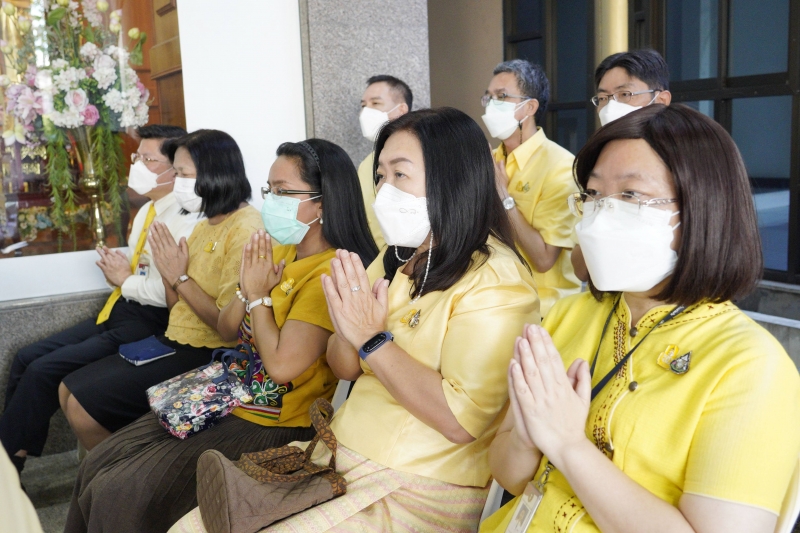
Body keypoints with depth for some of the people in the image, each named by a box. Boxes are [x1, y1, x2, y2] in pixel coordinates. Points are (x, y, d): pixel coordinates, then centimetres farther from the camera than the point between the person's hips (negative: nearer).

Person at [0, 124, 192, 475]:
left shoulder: (186, 220, -18)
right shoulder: (147, 211, 15)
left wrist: (125, 280, -11)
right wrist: (116, 268, -2)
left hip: (149, 322, -10)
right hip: (119, 311, 10)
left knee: (44, 370, -14)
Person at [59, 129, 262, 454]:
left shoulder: (244, 229, -18)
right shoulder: (205, 225, 11)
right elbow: (178, 307, 12)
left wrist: (180, 278, -14)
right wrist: (167, 270, -5)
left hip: (208, 355, -9)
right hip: (176, 341, 9)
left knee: (83, 406, -9)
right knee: (69, 390, 9)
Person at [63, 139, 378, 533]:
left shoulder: (330, 274, -21)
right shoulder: (279, 253, 5)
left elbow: (282, 364, -27)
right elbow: (226, 330, 9)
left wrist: (259, 295, -15)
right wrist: (248, 288, -10)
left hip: (270, 426, -9)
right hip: (229, 401, 9)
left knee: (116, 496, -8)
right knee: (98, 467, 9)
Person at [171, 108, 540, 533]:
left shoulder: (494, 280, -16)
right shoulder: (397, 259, 9)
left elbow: (461, 419, -25)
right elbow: (344, 368, 12)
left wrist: (372, 339, -18)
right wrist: (348, 327, -11)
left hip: (419, 493, -7)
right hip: (340, 461, 7)